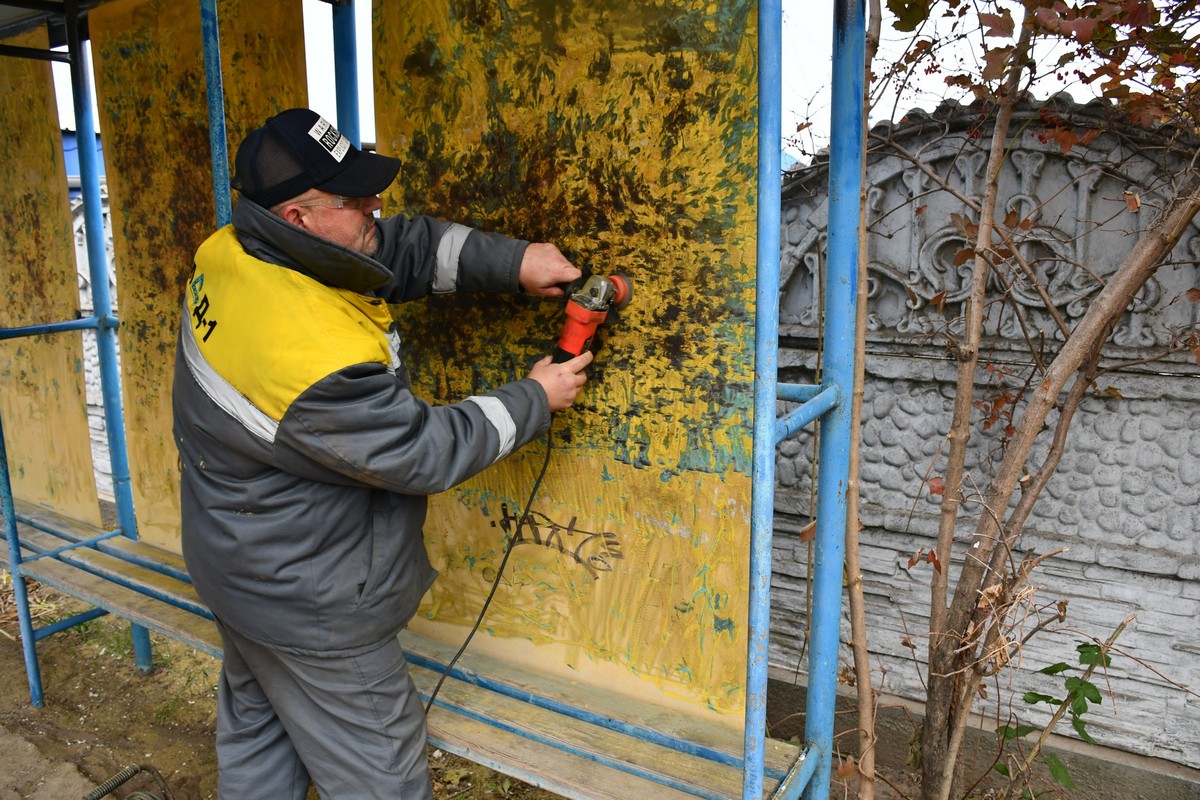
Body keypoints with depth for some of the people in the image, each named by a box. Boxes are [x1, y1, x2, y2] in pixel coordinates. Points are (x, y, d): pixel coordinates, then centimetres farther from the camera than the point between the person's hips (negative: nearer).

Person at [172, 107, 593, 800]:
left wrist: (511, 259, -14)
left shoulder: (231, 251, -10)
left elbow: (400, 247, -4)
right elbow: (426, 453, -24)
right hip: (309, 609, -9)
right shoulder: (318, 358, -37)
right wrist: (536, 400, -12)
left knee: (256, 730, 29)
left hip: (240, 570, 9)